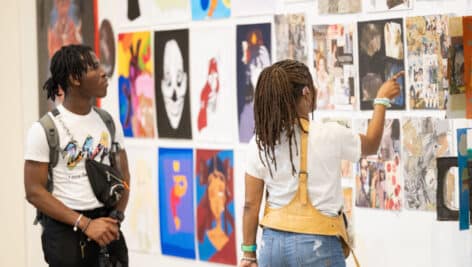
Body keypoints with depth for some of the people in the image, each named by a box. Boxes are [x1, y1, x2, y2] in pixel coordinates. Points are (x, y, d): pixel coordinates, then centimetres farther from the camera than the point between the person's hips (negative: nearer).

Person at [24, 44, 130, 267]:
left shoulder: (109, 122, 6)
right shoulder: (45, 130, -9)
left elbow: (122, 175, 11)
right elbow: (34, 191, -12)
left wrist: (117, 217, -7)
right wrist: (85, 224, -18)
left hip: (105, 222, 5)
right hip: (65, 229, -5)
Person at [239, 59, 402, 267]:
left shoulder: (260, 144, -1)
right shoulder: (330, 136, -8)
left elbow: (251, 204, 2)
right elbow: (371, 145, 13)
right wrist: (382, 100, 26)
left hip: (273, 242, 4)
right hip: (317, 245, -4)